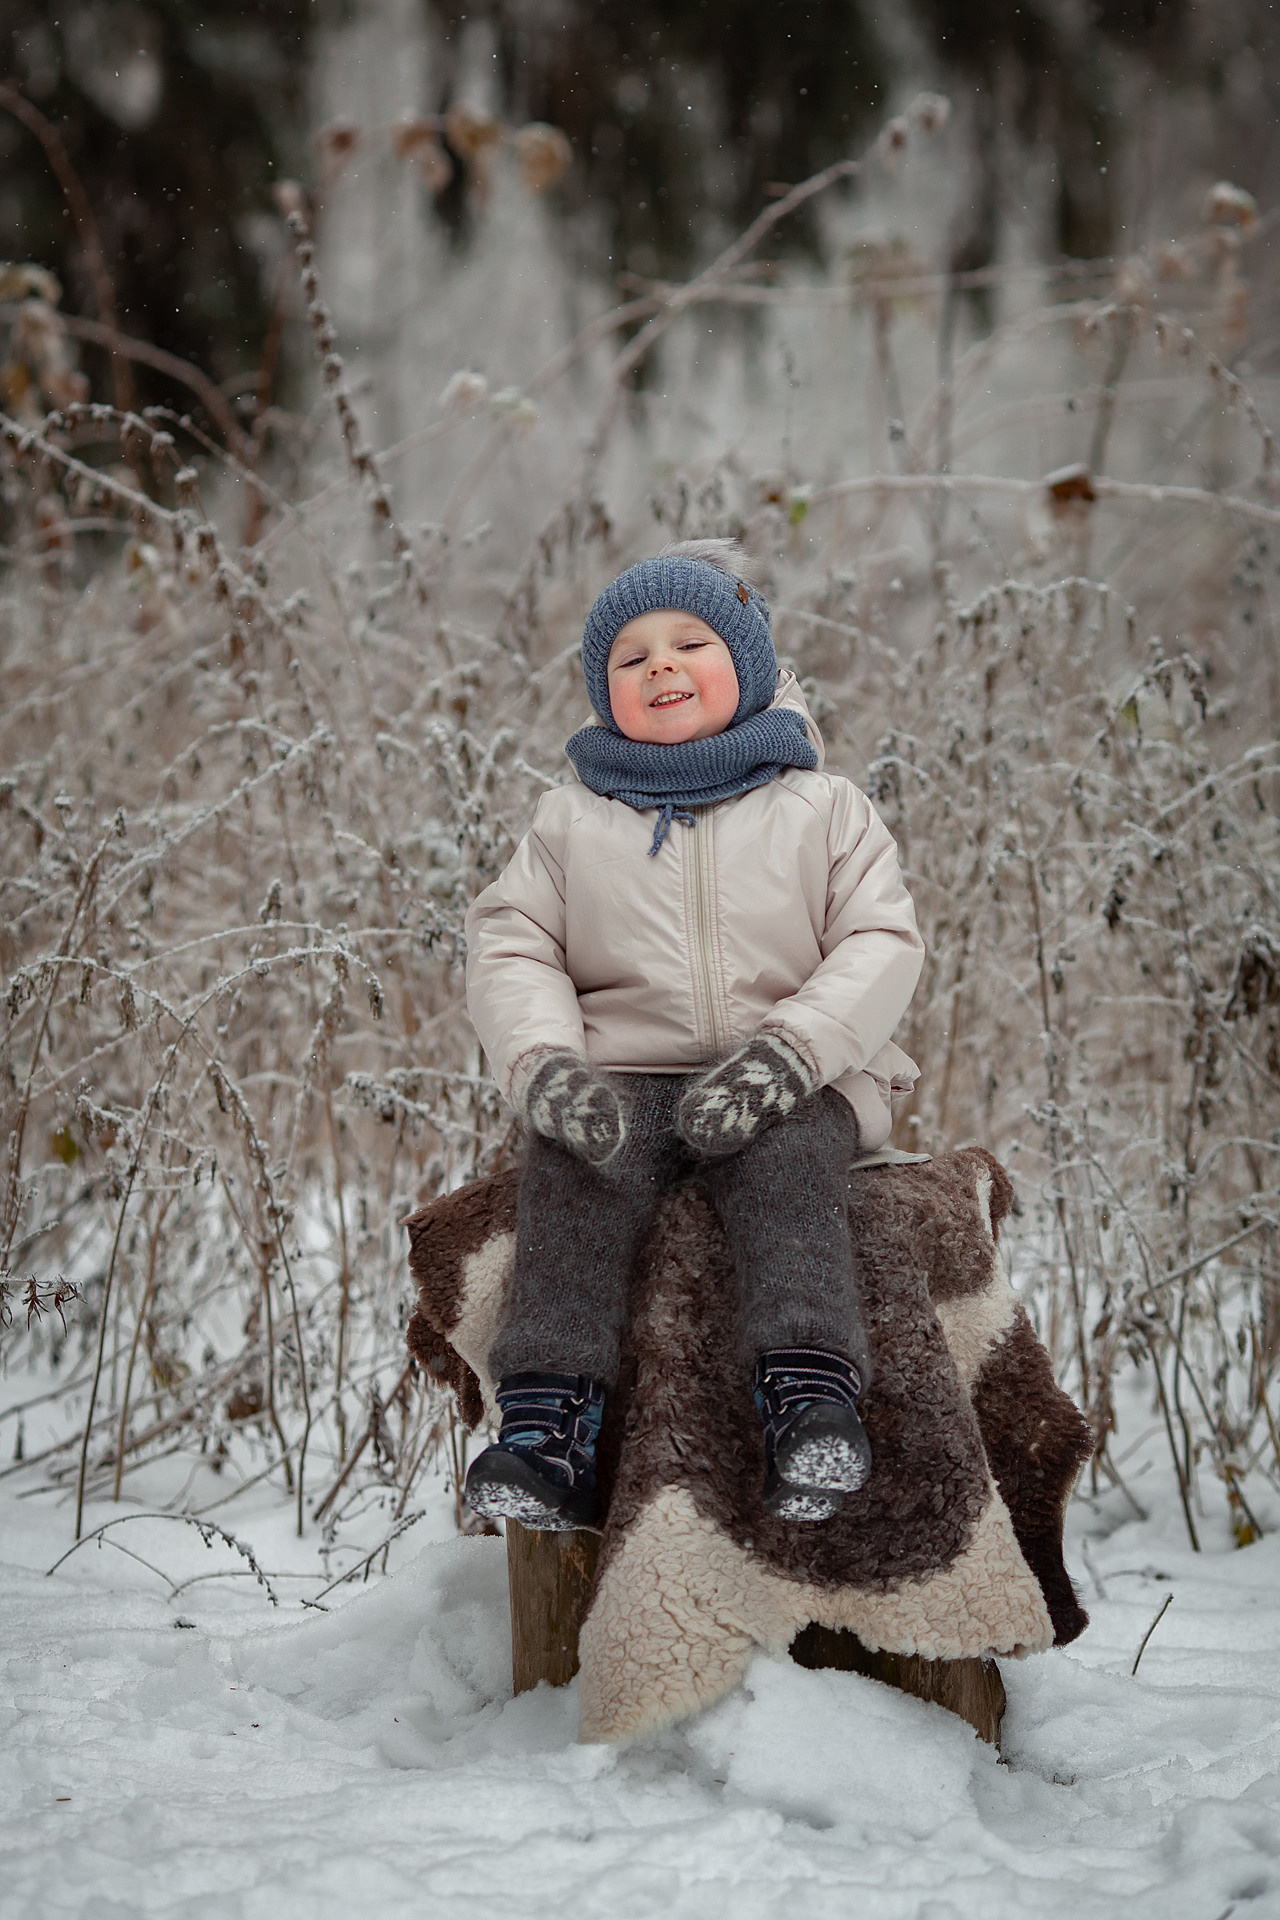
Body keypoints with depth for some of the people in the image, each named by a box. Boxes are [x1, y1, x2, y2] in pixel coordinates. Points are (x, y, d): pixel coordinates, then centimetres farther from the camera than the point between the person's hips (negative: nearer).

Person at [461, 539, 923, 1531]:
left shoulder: (824, 808, 10)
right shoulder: (573, 821, 15)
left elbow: (881, 944, 1)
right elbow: (510, 946, 9)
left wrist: (786, 1052, -17)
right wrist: (548, 1065, -13)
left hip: (789, 1085, -1)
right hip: (622, 1082, 1)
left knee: (786, 1162, -34)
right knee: (571, 1174, -29)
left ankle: (813, 1398, -45)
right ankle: (547, 1427, -36)